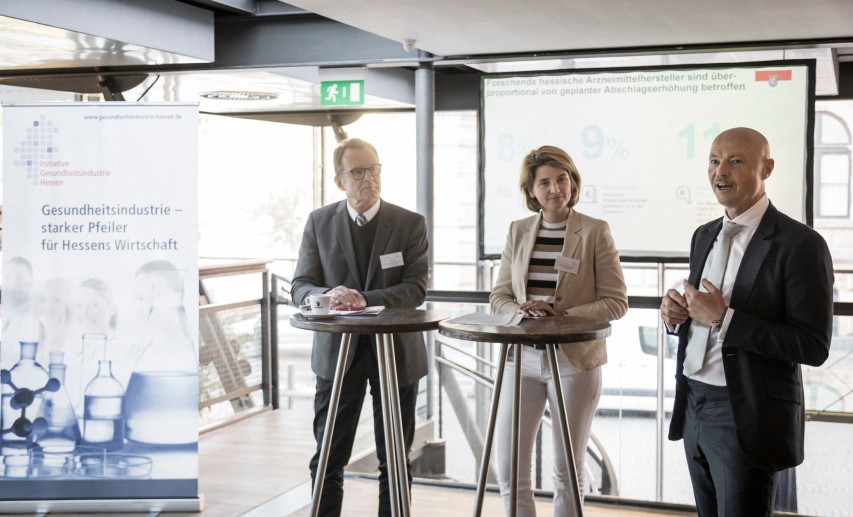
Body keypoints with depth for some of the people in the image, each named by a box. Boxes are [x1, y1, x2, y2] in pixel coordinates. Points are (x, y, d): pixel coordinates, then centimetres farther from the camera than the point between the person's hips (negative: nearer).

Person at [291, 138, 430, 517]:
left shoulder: (410, 223, -4)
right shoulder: (319, 222, 1)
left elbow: (416, 289, -11)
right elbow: (301, 286, -2)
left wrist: (365, 299, -27)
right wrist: (329, 296, -25)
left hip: (396, 354, -1)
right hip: (337, 353, 1)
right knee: (327, 460, 5)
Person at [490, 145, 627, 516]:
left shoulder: (595, 232, -5)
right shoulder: (518, 231, 7)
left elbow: (616, 302, -6)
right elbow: (499, 296, 9)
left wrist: (562, 318, -18)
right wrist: (524, 313, -13)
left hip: (575, 360, -3)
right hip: (522, 359, 3)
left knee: (567, 472, 8)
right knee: (508, 469, 4)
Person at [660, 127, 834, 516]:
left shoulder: (800, 244, -13)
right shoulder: (704, 236, 10)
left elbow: (814, 347, -18)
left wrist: (724, 318, -23)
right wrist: (675, 313, -5)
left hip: (748, 417, -7)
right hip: (693, 406, 7)